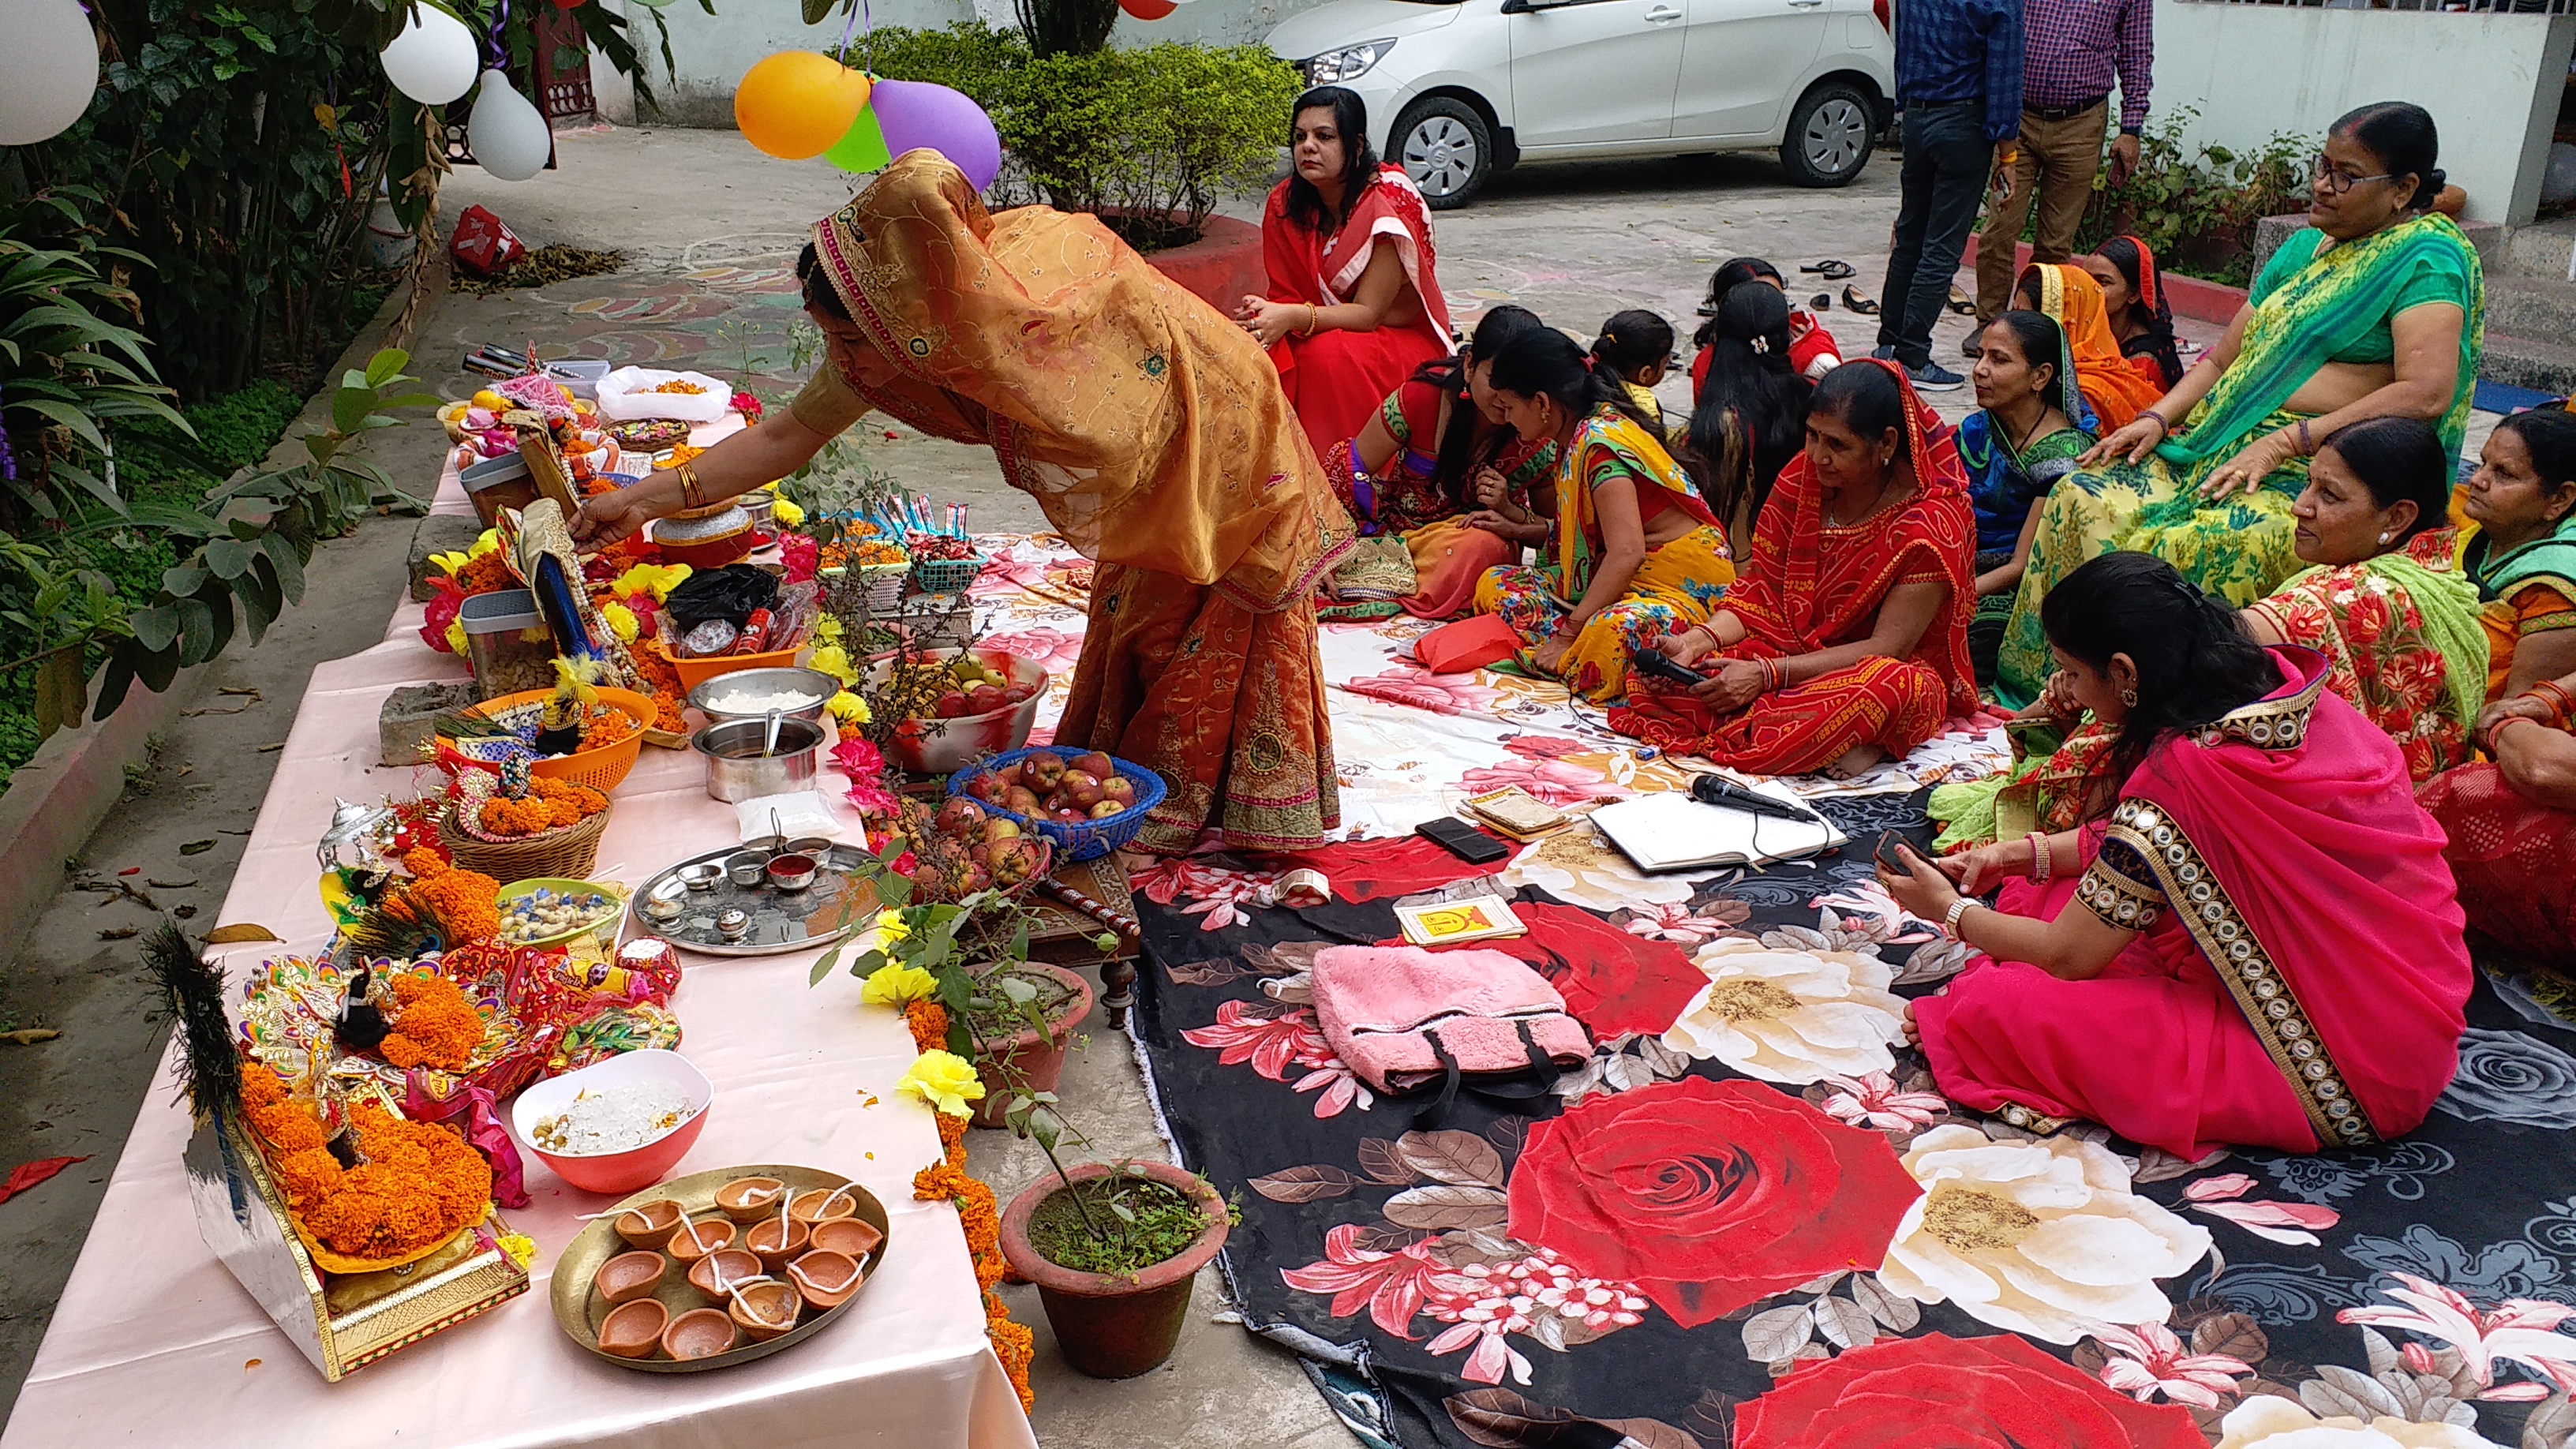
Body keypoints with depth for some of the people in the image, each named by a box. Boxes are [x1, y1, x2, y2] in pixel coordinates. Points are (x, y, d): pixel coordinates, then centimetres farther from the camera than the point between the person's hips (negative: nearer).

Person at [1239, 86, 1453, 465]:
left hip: (1404, 337, -5)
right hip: (1328, 329, 5)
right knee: (1266, 350, -25)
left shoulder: (1389, 203, -20)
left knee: (1328, 354, -34)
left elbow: (1368, 313, -23)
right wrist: (1264, 313, -28)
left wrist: (1294, 318, -39)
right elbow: (1286, 296, -3)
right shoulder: (1284, 203, -4)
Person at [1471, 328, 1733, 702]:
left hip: (1684, 589, -10)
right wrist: (1511, 514, 18)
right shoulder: (1576, 439, 9)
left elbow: (1626, 553, -28)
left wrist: (1569, 633, -26)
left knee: (1611, 630, -44)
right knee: (1495, 585, -3)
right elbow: (1573, 535, 14)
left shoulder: (1600, 442, -19)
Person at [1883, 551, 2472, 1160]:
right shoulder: (2283, 683, -2)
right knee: (2054, 889, 13)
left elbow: (2068, 955, -12)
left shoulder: (2181, 774, -25)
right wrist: (2022, 854, 12)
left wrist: (1953, 912, 5)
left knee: (1991, 1008, -17)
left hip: (2338, 1079, -9)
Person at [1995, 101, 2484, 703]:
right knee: (2083, 502, -15)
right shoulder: (2303, 248, 20)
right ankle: (2042, 697, -11)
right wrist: (2158, 419, 1)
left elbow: (2426, 393, -17)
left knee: (2192, 548, -35)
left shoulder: (2429, 257, -4)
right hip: (2226, 441, 8)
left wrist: (2286, 443, -21)